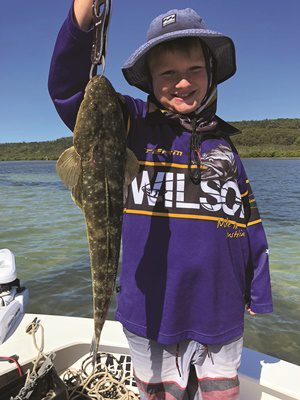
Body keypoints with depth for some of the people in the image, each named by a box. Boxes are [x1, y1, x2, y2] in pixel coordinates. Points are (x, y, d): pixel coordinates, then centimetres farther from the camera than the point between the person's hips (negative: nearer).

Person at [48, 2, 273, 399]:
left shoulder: (222, 143, 4)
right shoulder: (134, 125, -5)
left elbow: (249, 223, 8)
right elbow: (67, 88, -17)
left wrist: (257, 294, 12)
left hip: (220, 316, 3)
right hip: (152, 316, -2)